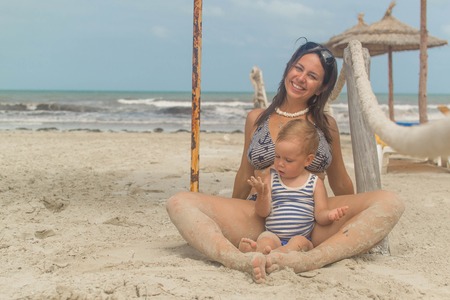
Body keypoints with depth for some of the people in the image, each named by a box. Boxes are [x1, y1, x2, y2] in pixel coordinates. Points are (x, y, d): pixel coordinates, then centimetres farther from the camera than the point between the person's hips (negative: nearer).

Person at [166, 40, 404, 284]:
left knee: (389, 203, -26)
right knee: (179, 203, -21)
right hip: (261, 217, 1)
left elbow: (339, 182, 19)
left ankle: (310, 260, -47)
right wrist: (231, 220, 30)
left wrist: (355, 221, 27)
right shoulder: (256, 119, 12)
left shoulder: (326, 125, 9)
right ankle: (241, 261, -47)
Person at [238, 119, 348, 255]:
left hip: (301, 237, -1)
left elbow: (320, 215, 5)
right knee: (265, 240, -31)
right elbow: (263, 212, 6)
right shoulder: (270, 177, 11)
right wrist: (262, 195, -15)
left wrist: (329, 215, -19)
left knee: (299, 242, -33)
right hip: (272, 235, 1)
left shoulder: (315, 183, 8)